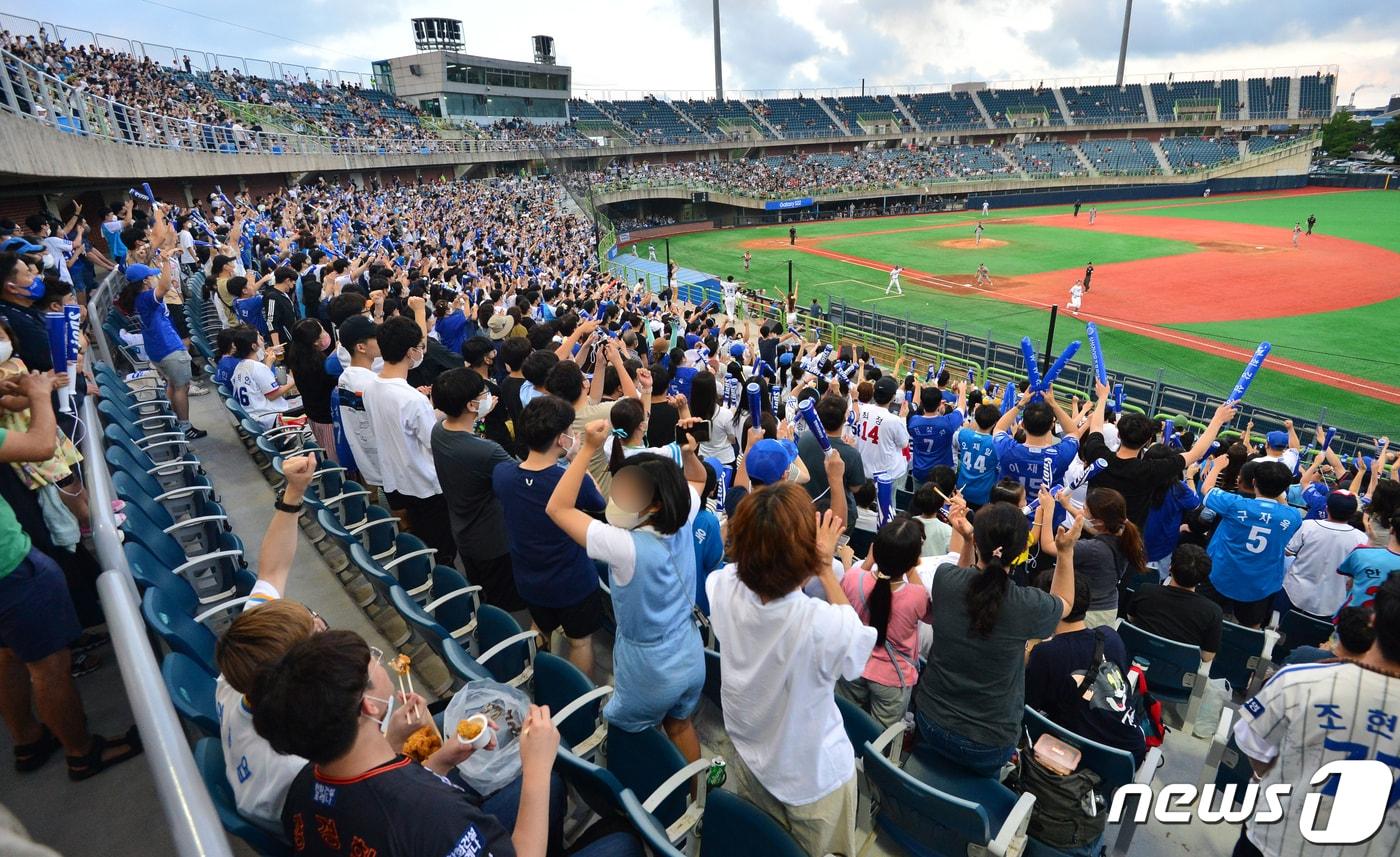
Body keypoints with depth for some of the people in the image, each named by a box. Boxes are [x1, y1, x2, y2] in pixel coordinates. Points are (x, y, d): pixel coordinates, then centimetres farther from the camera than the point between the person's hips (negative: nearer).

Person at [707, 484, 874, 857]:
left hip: (747, 761, 4)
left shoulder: (722, 588, -28)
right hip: (812, 780, -3)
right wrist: (826, 569, -12)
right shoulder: (822, 624, -40)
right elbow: (857, 641, -14)